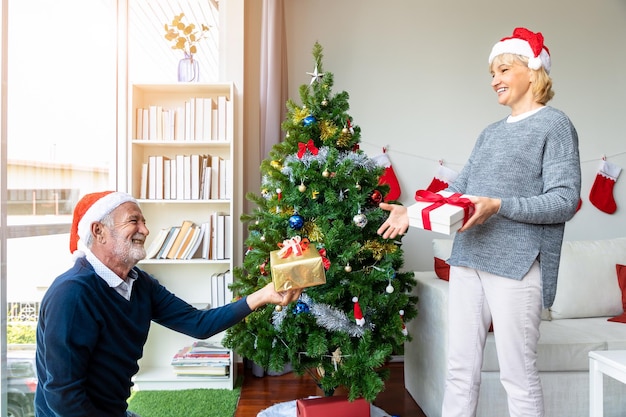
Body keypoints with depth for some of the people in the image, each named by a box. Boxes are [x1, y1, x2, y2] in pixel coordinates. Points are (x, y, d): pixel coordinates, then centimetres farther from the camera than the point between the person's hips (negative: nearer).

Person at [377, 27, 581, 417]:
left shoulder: (555, 124, -2)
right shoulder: (491, 133, 19)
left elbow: (565, 201, -11)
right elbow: (459, 187, 18)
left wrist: (499, 206, -24)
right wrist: (413, 210, 5)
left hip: (517, 265, -6)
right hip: (468, 260, 7)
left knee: (518, 374, 3)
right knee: (461, 368, 12)